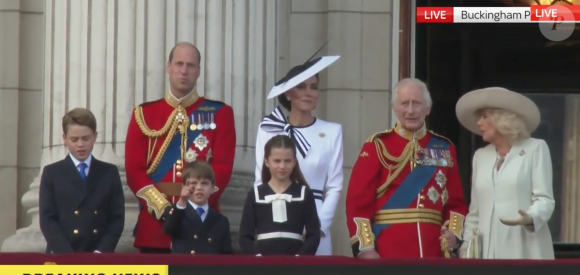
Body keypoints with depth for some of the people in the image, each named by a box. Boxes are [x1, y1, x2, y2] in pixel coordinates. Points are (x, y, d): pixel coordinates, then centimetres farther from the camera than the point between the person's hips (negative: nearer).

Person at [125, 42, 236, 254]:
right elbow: (134, 169, 2)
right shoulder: (144, 114, 9)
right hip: (154, 223, 1)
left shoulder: (219, 114, 7)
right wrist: (163, 208, -11)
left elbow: (222, 168, -1)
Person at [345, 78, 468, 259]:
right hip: (387, 252, -4)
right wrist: (365, 247, -13)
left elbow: (455, 201, 15)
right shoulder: (378, 146, 1)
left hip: (433, 252, 4)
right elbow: (358, 201, -4)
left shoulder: (444, 149, 12)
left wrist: (454, 232, -4)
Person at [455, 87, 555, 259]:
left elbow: (544, 199, -3)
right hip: (489, 251, 5)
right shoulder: (480, 156, 20)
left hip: (525, 251, -5)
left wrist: (530, 218, -23)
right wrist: (466, 244, 9)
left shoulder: (535, 148, 5)